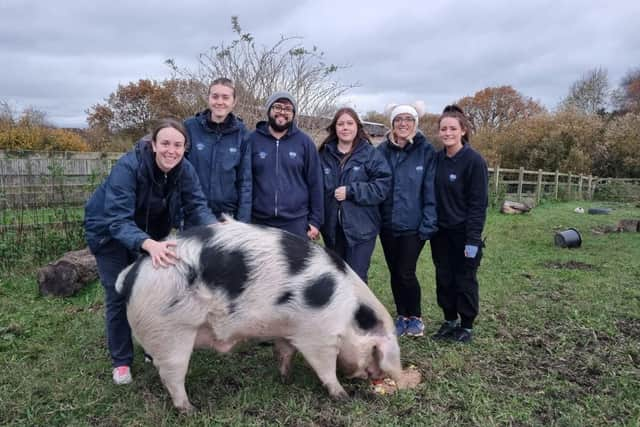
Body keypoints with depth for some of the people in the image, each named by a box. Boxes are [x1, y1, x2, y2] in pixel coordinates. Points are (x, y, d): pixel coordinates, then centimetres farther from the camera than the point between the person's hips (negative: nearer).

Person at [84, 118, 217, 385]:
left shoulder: (184, 170, -21)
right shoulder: (128, 166, -35)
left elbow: (196, 207, -24)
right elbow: (118, 220, -42)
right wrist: (149, 245, -59)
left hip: (150, 231, 4)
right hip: (109, 231, -4)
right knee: (119, 294, 0)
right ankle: (121, 361, 16)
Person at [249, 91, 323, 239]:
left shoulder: (304, 141, 2)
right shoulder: (253, 139, 1)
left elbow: (315, 183, 2)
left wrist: (315, 221, 0)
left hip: (296, 223, 0)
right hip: (259, 222, 1)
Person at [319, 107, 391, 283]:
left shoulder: (370, 154, -5)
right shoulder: (324, 154, 5)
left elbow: (382, 185, -12)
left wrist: (351, 191, -18)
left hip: (361, 229, -4)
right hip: (332, 228, 4)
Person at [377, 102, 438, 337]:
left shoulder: (426, 151, -6)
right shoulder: (382, 150, 2)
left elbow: (430, 190, -8)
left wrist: (428, 224, -12)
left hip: (413, 225, -3)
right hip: (387, 224, 3)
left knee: (406, 273, -3)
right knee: (394, 273, 12)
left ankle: (415, 317, 22)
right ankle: (402, 316, 31)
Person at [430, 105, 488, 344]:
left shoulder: (474, 161, -13)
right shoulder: (436, 159, 4)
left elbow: (479, 203, -14)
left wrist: (473, 238, -17)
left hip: (463, 233, -5)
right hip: (441, 232, 5)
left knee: (465, 280, 7)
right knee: (444, 278, 12)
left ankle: (466, 326, 23)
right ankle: (449, 321, 28)